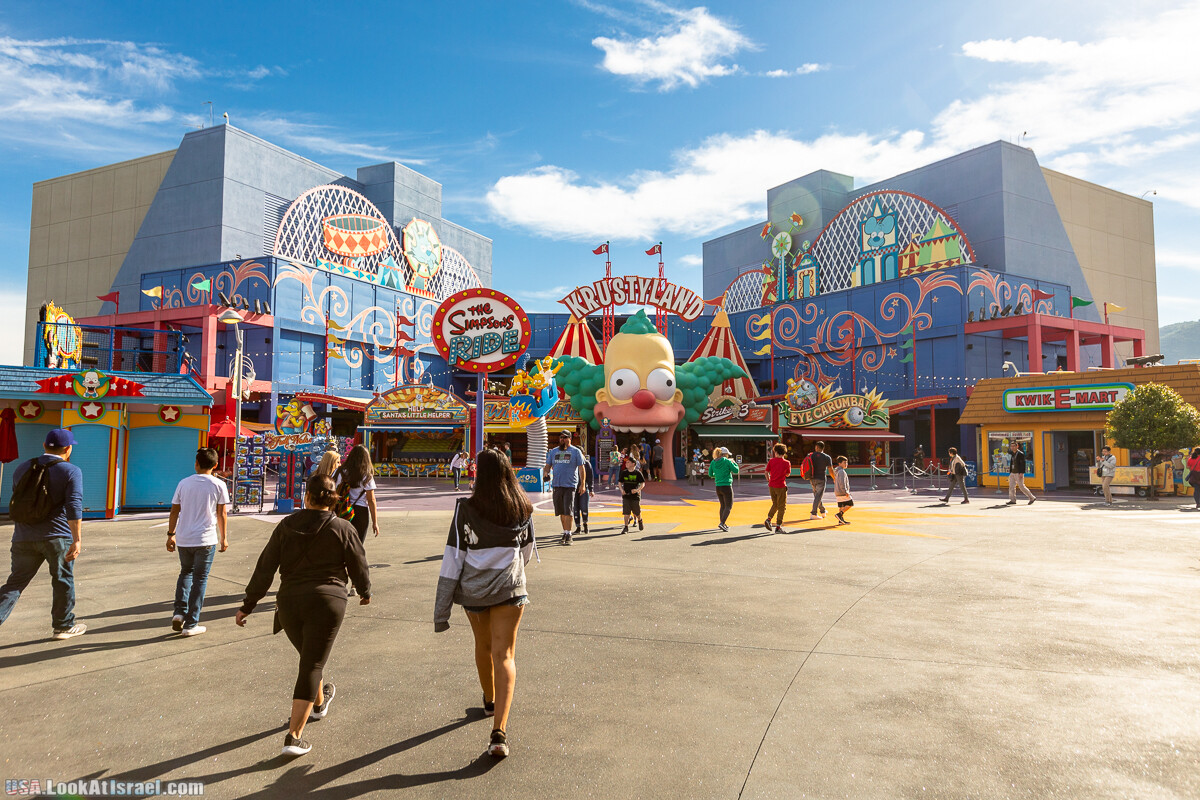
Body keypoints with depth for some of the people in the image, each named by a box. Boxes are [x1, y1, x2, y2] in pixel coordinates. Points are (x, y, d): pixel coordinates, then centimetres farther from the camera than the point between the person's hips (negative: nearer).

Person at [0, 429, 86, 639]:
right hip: (57, 536, -4)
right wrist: (77, 540, -18)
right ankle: (63, 626, 20)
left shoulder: (22, 469, 10)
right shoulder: (71, 471, -8)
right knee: (63, 582, 10)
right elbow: (74, 506, -17)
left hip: (23, 537, 4)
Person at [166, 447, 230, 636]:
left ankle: (179, 613, 9)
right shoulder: (219, 485, -5)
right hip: (206, 540, -3)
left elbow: (174, 511, 6)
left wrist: (171, 534, 16)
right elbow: (221, 514, -3)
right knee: (199, 579, 5)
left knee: (185, 573, 23)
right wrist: (224, 538, 7)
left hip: (183, 539, 3)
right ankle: (190, 624, 7)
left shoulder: (184, 483, 3)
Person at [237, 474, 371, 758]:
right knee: (312, 666, 1)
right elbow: (359, 567, 2)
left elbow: (265, 569, 2)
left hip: (289, 602, 4)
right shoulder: (343, 529, -5)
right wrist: (365, 592, 21)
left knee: (310, 656, 25)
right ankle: (294, 737, -1)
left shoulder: (286, 527, 1)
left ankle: (320, 703, 48)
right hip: (327, 602, -3)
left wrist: (248, 604, 10)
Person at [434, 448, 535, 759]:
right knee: (503, 655, 2)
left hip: (473, 590, 0)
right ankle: (499, 731, -11)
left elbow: (453, 558, -12)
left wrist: (441, 608, -8)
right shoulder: (523, 509, -3)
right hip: (510, 590, 0)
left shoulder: (467, 509, -11)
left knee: (483, 646, 23)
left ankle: (490, 701, 47)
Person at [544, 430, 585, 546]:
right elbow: (548, 466, 17)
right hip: (556, 485, 4)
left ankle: (568, 535, -8)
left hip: (570, 485, -4)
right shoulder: (553, 451, 15)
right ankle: (565, 532, 23)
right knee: (561, 511, 10)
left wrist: (582, 484, -5)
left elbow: (581, 468, 1)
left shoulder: (576, 451, 3)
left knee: (568, 511, -10)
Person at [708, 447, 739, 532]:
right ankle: (722, 523, -14)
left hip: (718, 486, 6)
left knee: (723, 506, 20)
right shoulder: (727, 461, -11)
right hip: (726, 486, -6)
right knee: (729, 506, 1)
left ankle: (722, 524, 27)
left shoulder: (713, 462, 3)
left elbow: (710, 474, 10)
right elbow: (736, 471, -5)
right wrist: (734, 462, 11)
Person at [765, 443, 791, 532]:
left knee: (775, 504, 22)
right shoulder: (787, 463, -6)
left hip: (771, 486, 3)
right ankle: (778, 526, 5)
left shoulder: (771, 461, 0)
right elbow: (788, 475, 3)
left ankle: (768, 519, 6)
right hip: (781, 486, -3)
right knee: (782, 507, 6)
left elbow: (766, 472, 3)